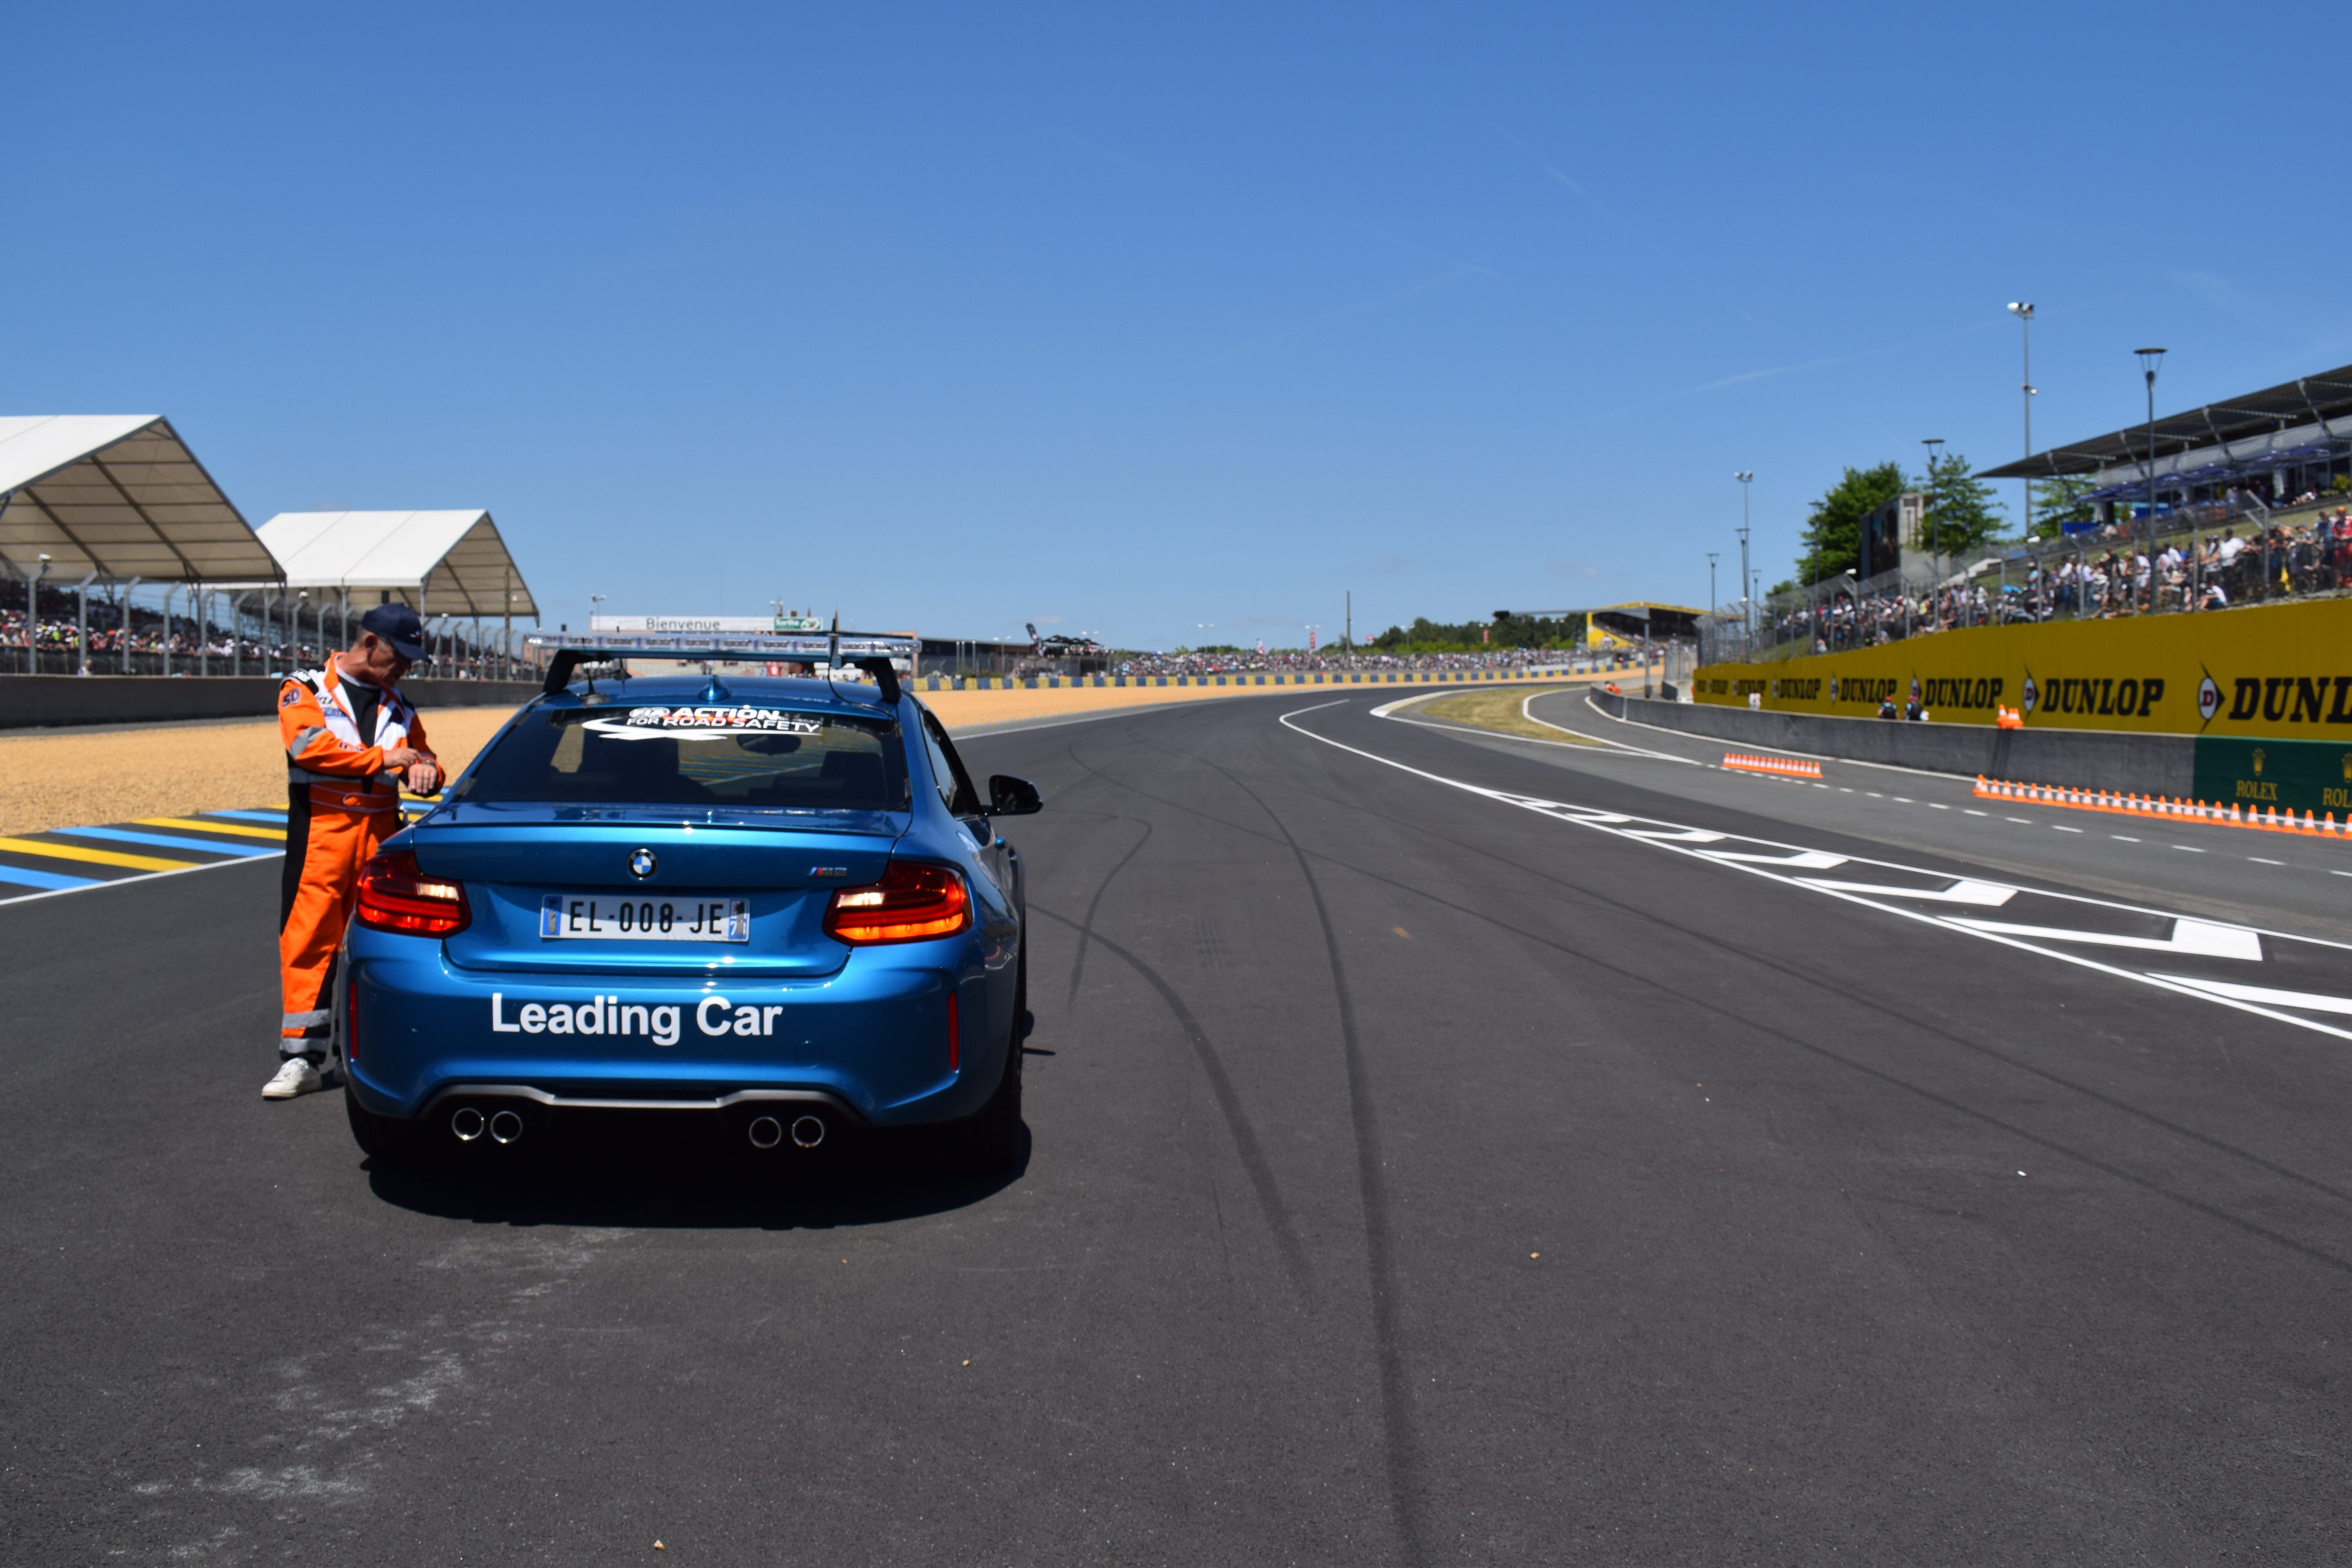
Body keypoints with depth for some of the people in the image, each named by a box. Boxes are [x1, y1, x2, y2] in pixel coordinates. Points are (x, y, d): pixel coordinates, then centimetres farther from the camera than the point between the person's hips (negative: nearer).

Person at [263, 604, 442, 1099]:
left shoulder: (397, 706, 19)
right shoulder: (305, 691, 4)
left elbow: (423, 758, 24)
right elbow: (308, 746, -14)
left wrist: (425, 768, -2)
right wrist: (383, 758, -10)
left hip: (380, 835, 4)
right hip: (321, 834, -4)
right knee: (307, 941, -7)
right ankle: (302, 1059, -4)